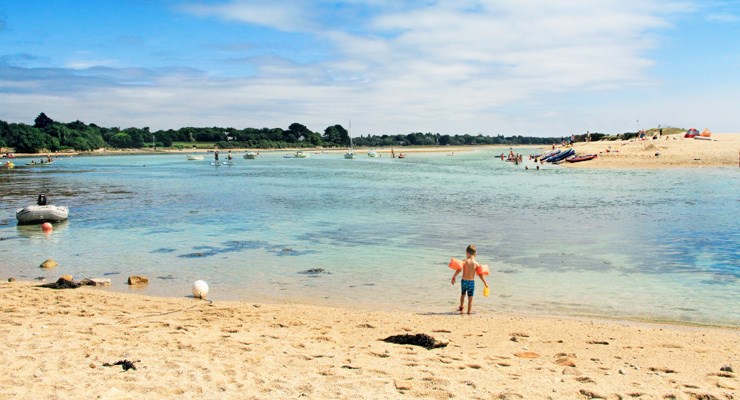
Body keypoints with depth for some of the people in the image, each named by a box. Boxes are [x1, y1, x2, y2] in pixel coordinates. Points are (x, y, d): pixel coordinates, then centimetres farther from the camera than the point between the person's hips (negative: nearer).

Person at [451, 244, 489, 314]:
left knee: (462, 295, 24)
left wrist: (453, 277, -4)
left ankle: (461, 308, 41)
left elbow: (458, 270, -16)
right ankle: (469, 312, 13)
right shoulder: (476, 264, -7)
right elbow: (480, 275, -3)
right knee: (470, 298, 9)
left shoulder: (465, 261, -12)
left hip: (464, 281, 0)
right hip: (471, 282, 0)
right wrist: (485, 282, 8)